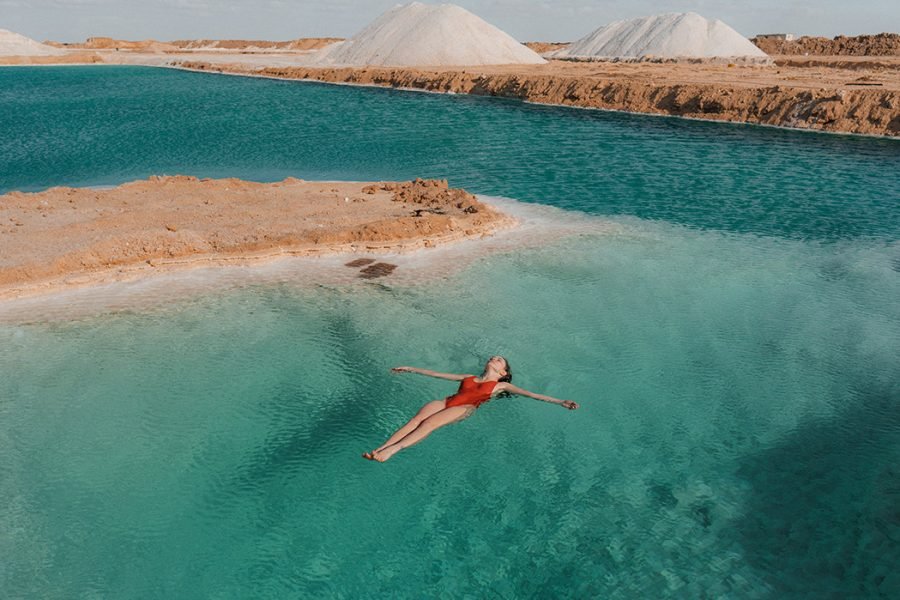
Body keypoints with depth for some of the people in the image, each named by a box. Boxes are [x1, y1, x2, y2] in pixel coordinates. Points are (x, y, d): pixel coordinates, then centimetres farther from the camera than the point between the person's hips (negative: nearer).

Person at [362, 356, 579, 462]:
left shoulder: (500, 385, 21)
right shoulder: (469, 378, 33)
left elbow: (530, 394, 12)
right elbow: (438, 374, 35)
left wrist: (560, 402, 2)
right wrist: (411, 369, 36)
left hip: (465, 408, -4)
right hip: (447, 401, 4)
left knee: (429, 423, -31)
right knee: (416, 419, -24)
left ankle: (392, 451, -47)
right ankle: (379, 448, -39)